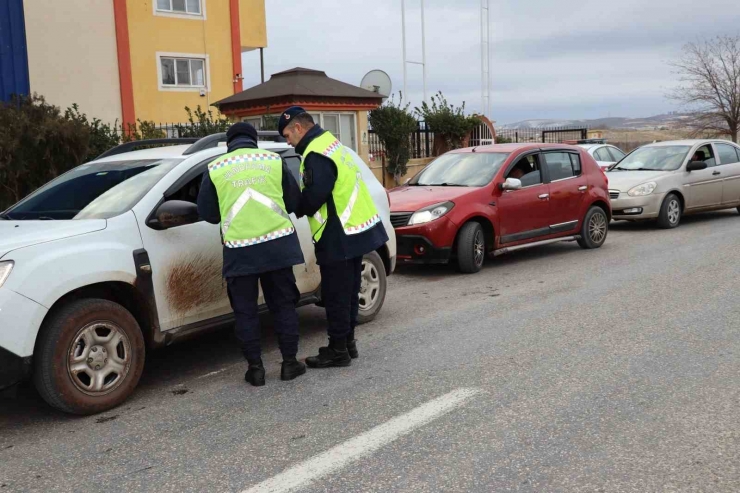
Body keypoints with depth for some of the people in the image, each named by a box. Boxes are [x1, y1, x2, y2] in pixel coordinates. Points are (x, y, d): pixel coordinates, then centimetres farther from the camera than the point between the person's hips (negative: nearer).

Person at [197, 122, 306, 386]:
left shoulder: (215, 168, 3)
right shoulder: (274, 160, 5)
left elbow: (207, 213, 7)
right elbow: (294, 201, 10)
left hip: (240, 250, -1)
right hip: (277, 244, 1)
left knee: (245, 311, 10)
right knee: (283, 305, 13)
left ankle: (255, 368, 12)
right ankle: (290, 362, 16)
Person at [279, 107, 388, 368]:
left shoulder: (317, 155, -19)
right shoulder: (332, 144, 14)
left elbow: (313, 197, -25)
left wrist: (295, 207, -5)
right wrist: (302, 201, 6)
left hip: (339, 238, -10)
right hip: (355, 232, 10)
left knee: (335, 296, 0)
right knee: (347, 292, 17)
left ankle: (338, 350, 9)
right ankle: (347, 342, 28)